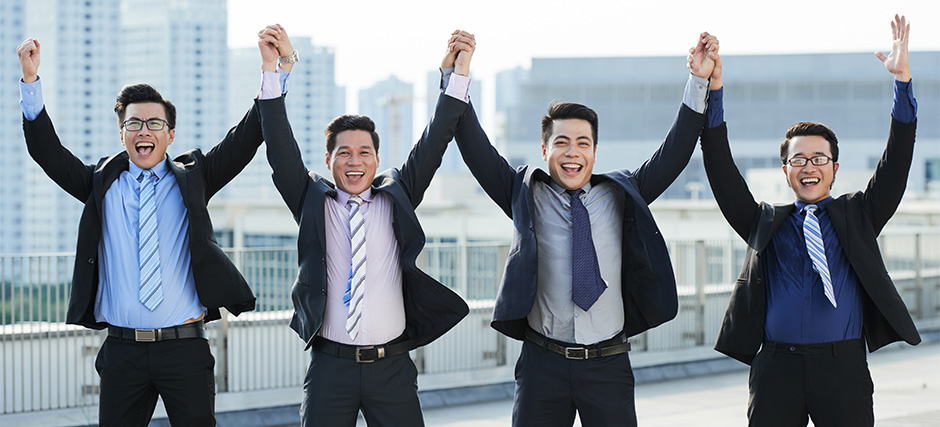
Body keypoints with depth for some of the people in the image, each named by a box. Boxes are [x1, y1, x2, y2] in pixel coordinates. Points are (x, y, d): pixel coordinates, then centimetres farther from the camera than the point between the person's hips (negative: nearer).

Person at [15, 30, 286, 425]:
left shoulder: (191, 178, 8)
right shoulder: (102, 184, 10)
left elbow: (244, 140, 0)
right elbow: (48, 152, 3)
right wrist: (31, 81, -6)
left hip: (185, 346, -1)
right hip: (123, 347, 1)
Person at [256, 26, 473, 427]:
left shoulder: (396, 198, 8)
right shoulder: (312, 202, 6)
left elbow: (432, 145, 1)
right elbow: (281, 150, -4)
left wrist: (458, 74, -9)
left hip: (392, 367, 1)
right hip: (330, 366, -1)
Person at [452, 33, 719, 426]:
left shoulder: (621, 195, 9)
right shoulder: (526, 196, 6)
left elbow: (673, 155, 4)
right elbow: (476, 151, -2)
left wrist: (699, 82, -4)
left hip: (608, 364, 1)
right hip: (543, 362, -1)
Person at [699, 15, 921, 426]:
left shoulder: (858, 216, 13)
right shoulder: (765, 222, 15)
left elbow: (896, 164, 3)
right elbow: (722, 172, 6)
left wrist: (902, 79, -7)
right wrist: (713, 90, -3)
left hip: (843, 366, -1)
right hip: (776, 367, 1)